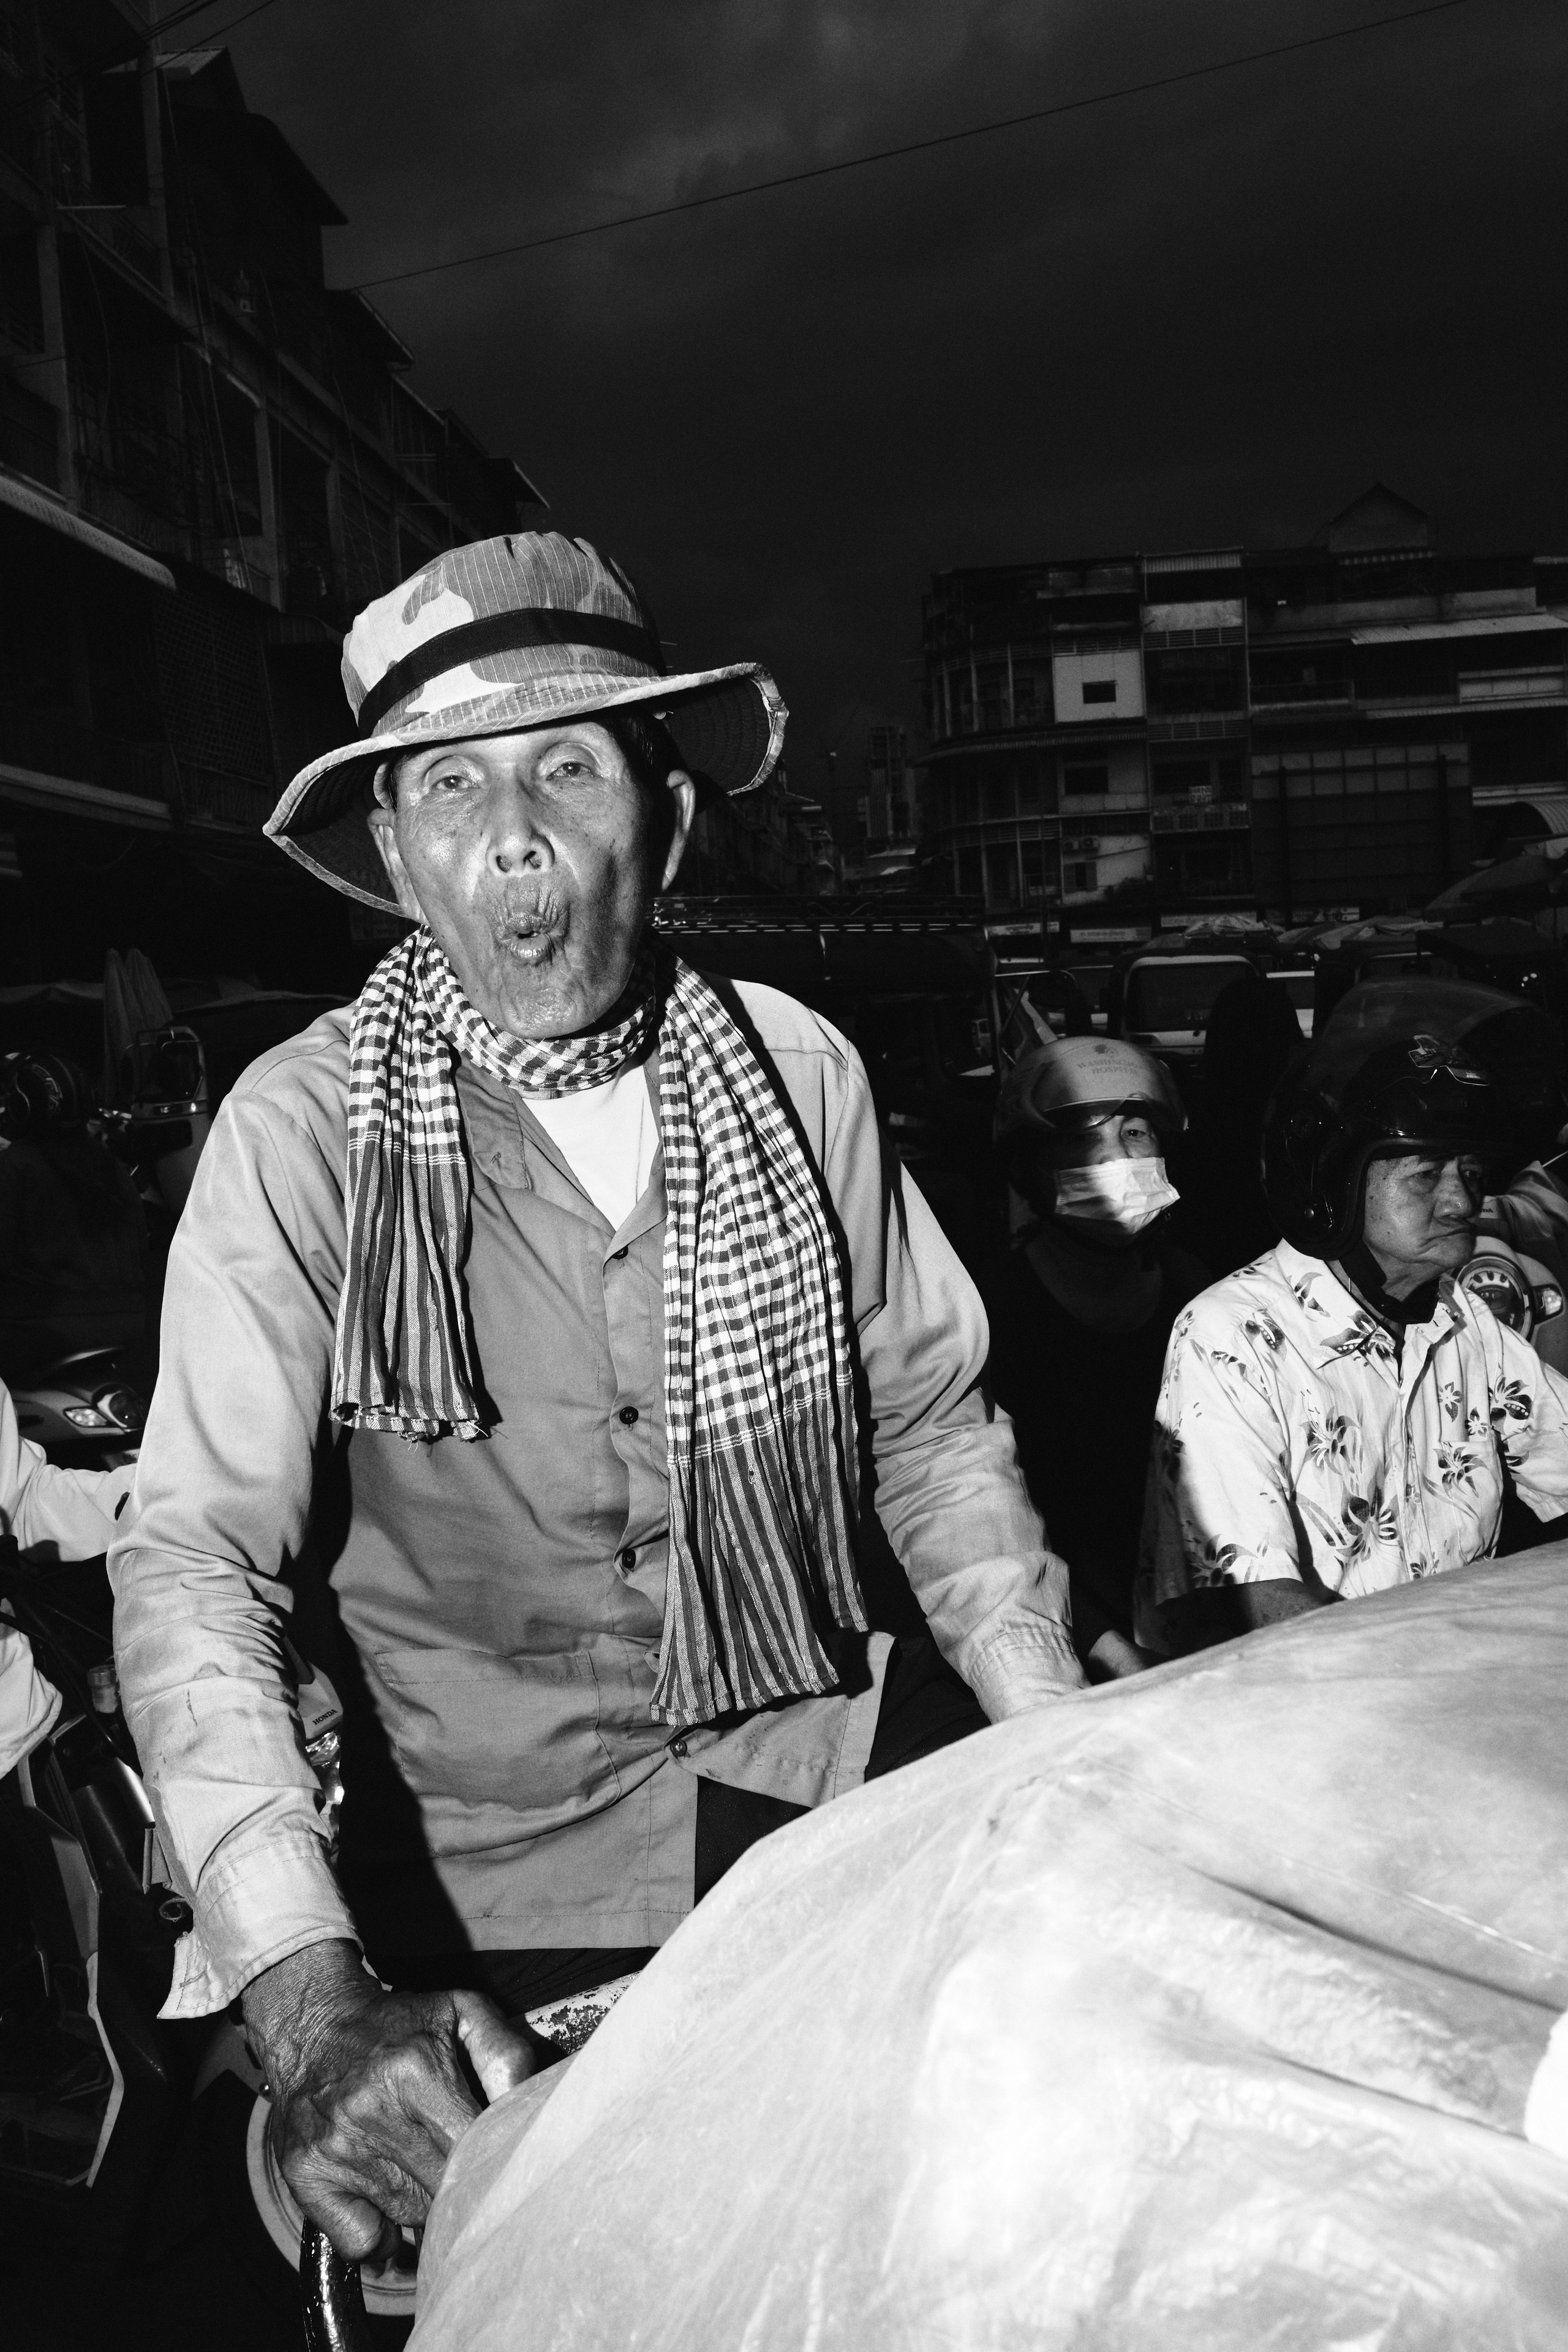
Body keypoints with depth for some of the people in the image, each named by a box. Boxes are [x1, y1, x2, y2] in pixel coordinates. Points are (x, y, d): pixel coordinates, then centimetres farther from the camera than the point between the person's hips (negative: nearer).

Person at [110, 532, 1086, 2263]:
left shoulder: (797, 1070, -5)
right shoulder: (303, 1134, -14)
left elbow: (929, 1420, 3)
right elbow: (194, 1563, -17)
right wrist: (314, 2005, -29)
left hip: (834, 1758, 3)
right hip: (500, 1863, -2)